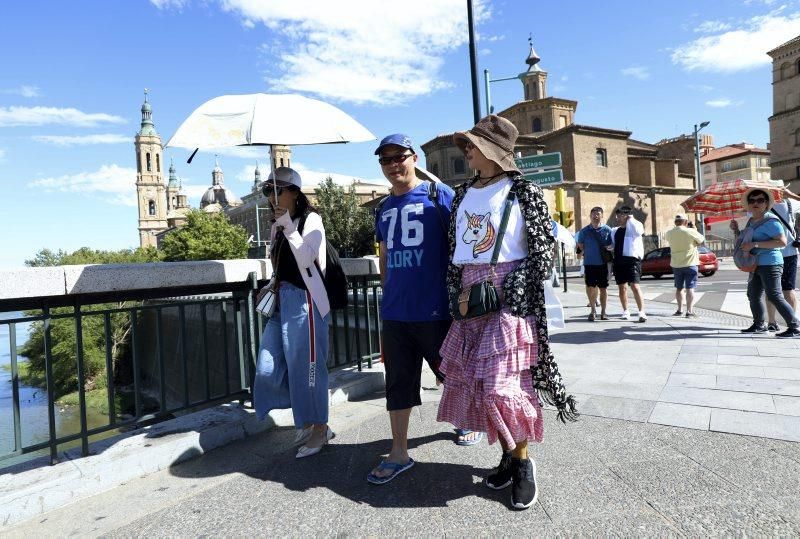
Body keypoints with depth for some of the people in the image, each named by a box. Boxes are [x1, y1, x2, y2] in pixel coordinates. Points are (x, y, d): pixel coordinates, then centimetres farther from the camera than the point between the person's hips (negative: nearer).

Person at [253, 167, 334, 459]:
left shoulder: (311, 219, -3)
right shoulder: (276, 227, 18)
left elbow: (305, 258, -16)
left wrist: (288, 226, -18)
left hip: (304, 301, -8)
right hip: (281, 301, 8)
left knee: (306, 365, -2)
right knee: (269, 368, 5)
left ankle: (318, 429, 16)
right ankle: (306, 420, 22)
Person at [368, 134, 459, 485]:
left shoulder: (439, 195, -5)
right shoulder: (383, 209, 12)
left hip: (436, 311, -5)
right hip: (395, 312, 5)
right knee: (398, 382, 10)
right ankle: (399, 453, 23)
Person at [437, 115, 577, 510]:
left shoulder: (523, 191, -3)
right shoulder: (463, 194, 13)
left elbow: (543, 248, -6)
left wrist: (512, 293, -12)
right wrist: (457, 297, 8)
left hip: (510, 297, -6)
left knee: (502, 384, -7)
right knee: (474, 382, 7)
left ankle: (523, 463, 16)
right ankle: (508, 456, 26)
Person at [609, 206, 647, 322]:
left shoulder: (634, 227, 0)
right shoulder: (615, 231, 18)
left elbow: (638, 230, -25)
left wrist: (630, 219, -11)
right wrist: (608, 247, 5)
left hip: (632, 260, -6)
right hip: (618, 261, 7)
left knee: (635, 286, -15)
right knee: (622, 287, 11)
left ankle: (642, 312, -12)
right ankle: (625, 311, 21)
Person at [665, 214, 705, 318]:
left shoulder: (669, 233, -3)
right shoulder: (691, 232, -13)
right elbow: (701, 240, 0)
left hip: (676, 265, 4)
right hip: (690, 264, -3)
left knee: (679, 288, 16)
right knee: (690, 288, -1)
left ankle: (680, 310, 24)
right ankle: (689, 311, -5)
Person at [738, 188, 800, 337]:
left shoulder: (770, 220, -12)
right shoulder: (751, 221, 14)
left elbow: (782, 242, -21)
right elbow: (745, 240, 28)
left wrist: (754, 244, -24)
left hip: (770, 263, -9)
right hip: (757, 264, 9)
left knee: (774, 296, -12)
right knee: (753, 295, 14)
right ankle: (759, 325, 27)